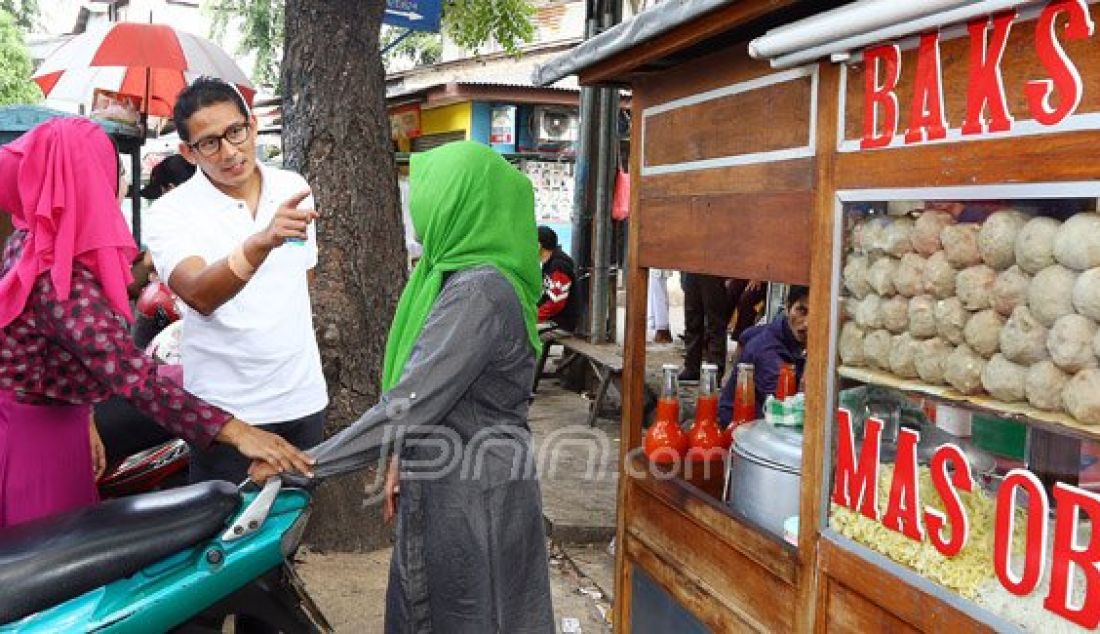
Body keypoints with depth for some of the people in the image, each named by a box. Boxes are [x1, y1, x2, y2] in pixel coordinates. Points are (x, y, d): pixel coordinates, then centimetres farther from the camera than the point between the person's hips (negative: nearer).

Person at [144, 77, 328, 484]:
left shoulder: (293, 188, 2)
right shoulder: (170, 213, -13)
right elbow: (201, 296, -31)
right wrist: (261, 242, -47)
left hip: (303, 399, 4)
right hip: (227, 409, -4)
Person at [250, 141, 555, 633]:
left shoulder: (479, 292, -24)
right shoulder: (460, 276, 7)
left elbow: (411, 403, -27)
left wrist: (303, 462, -22)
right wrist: (404, 459, 14)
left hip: (473, 497, -9)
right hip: (446, 485, 9)